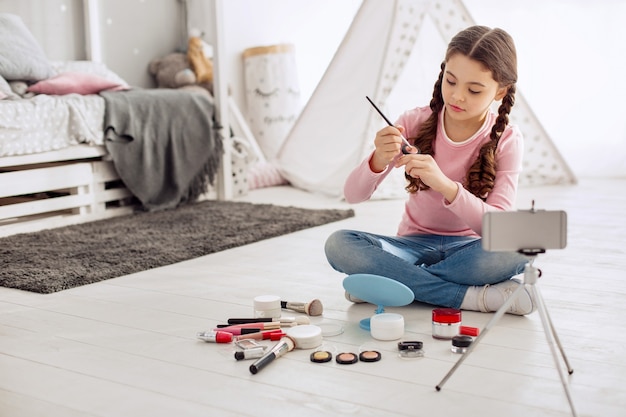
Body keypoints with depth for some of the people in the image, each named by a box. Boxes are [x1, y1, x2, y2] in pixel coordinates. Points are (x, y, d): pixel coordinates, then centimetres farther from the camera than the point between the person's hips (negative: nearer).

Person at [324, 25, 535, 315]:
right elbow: (353, 195, -10)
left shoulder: (506, 140, -9)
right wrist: (377, 161, -33)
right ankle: (473, 296, -25)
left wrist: (445, 185, -38)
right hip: (414, 244, 2)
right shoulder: (416, 123, -8)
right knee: (339, 245, -28)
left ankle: (401, 283, -20)